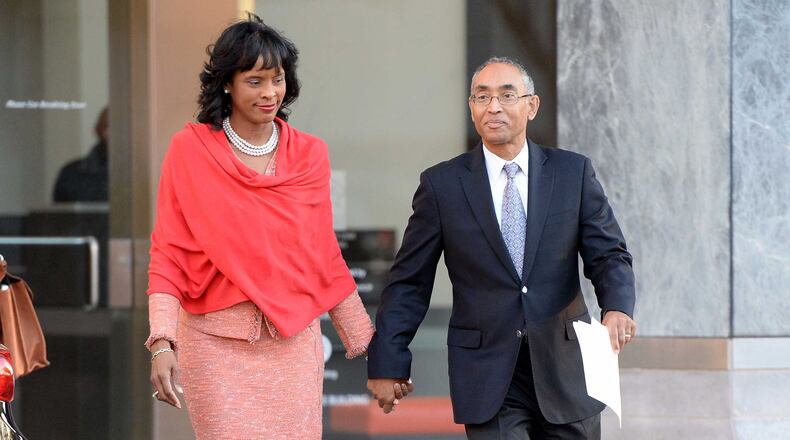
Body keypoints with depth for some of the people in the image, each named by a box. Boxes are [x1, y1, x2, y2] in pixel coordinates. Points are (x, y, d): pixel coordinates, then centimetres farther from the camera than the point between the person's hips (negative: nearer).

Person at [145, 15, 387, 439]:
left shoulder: (309, 155, 8)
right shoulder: (190, 150, 0)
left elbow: (324, 258, 13)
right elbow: (168, 255, -1)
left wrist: (369, 346, 12)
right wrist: (162, 342, -13)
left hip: (294, 341, 2)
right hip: (218, 343, -2)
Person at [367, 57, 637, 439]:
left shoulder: (573, 173, 4)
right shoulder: (442, 184, 1)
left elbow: (609, 255, 1)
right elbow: (409, 283, 4)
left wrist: (617, 309, -21)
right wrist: (387, 364, 0)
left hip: (565, 374, 2)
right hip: (488, 376, -2)